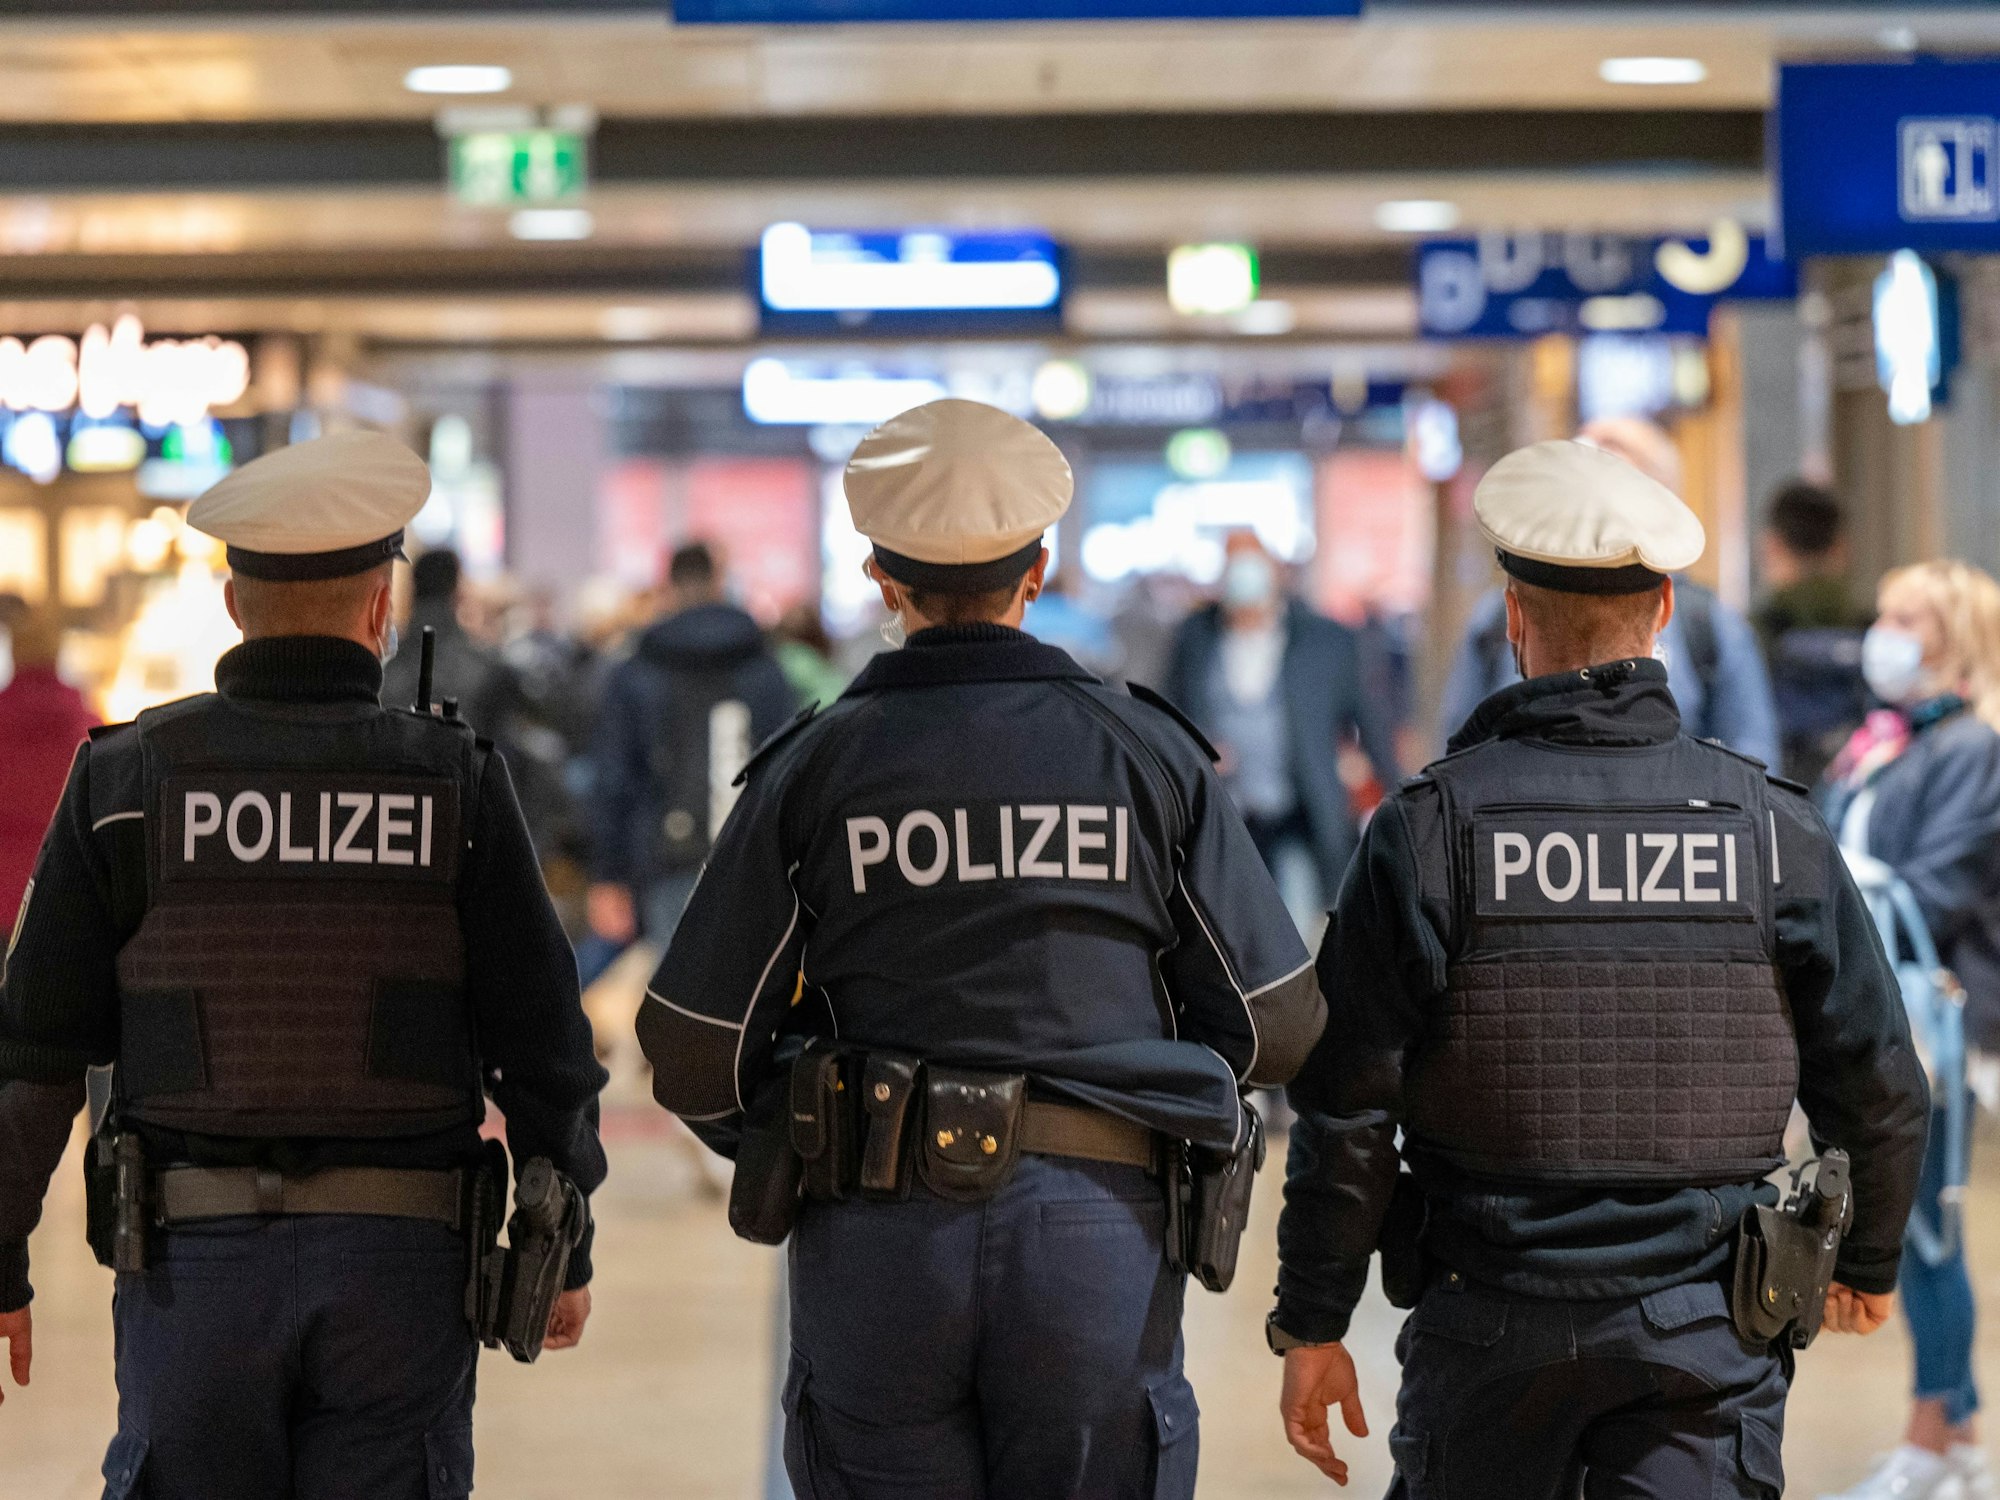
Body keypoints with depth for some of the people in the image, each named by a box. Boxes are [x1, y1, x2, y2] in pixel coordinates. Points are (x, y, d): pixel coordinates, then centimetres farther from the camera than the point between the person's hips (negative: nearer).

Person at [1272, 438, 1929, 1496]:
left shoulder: (1429, 826, -6)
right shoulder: (1772, 824, -1)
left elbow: (1347, 1108, -8)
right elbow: (1877, 1086, 2)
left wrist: (1312, 1328, 1)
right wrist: (1869, 1258, 20)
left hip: (1492, 1323, 0)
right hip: (1707, 1330, 0)